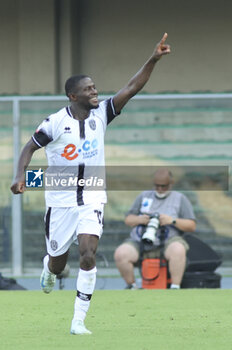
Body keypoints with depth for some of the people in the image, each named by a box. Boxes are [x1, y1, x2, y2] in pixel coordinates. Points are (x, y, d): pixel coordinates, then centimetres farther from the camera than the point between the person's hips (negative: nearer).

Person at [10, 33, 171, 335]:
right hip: (61, 201, -1)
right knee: (58, 262, 11)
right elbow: (30, 148, -2)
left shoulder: (101, 115, -4)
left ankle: (79, 320, -11)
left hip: (92, 200, 1)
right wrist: (20, 176, -18)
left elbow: (132, 88, -9)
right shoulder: (56, 123, -12)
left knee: (88, 255, -18)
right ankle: (48, 268, 52)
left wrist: (153, 59, -18)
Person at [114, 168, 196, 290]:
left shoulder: (180, 199, 11)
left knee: (178, 250, -38)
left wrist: (172, 220, -13)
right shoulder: (144, 196, 20)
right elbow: (128, 219, 18)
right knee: (121, 253, -25)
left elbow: (192, 226, 3)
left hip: (168, 242, -3)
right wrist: (139, 219, -5)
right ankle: (131, 286, -5)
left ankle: (175, 287, -31)